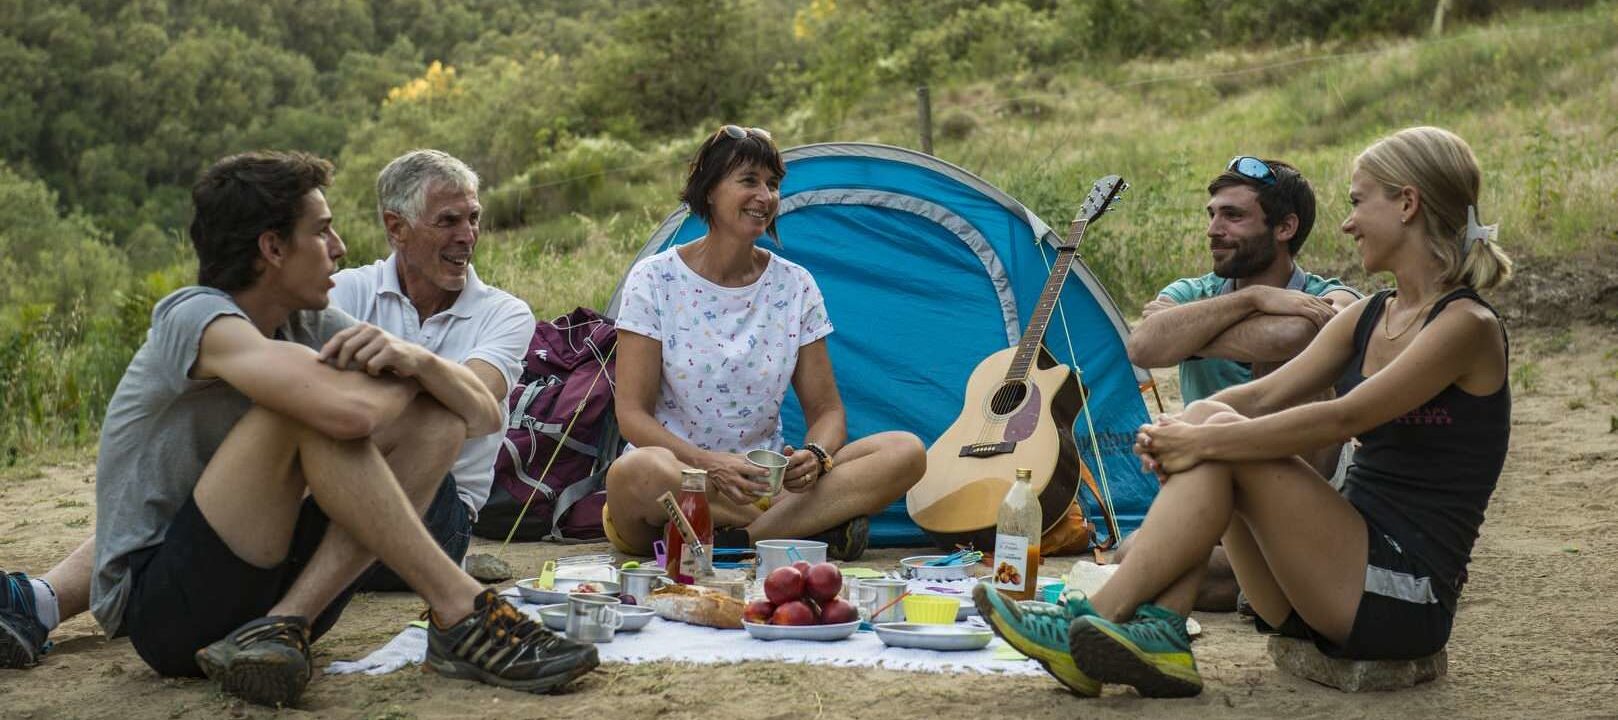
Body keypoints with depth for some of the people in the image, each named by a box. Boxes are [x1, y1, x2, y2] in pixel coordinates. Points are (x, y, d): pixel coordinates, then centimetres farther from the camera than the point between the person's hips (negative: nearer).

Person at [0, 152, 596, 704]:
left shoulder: (310, 327, 7)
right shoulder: (197, 319, -15)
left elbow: (484, 415, 1)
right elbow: (349, 411, -33)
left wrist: (413, 358, -20)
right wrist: (405, 379, -9)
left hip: (269, 580, 8)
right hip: (158, 608, -7)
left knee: (436, 421, -5)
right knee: (313, 406, -26)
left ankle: (283, 622, -21)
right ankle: (462, 617, -24)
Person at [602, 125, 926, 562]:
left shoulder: (795, 286, 6)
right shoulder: (655, 280, -4)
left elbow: (826, 409, 6)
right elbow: (632, 413, -9)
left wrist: (815, 456, -18)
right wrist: (709, 463, -26)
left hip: (768, 484, 3)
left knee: (907, 451, -17)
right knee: (636, 472, -41)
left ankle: (732, 538, -27)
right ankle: (810, 530, -23)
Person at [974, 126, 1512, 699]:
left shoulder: (1467, 327, -11)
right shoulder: (1369, 316, 14)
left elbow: (1341, 419, -22)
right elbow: (1263, 395, 3)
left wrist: (1206, 440, -22)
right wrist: (1177, 431, -16)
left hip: (1405, 599, -7)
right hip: (1339, 584, 7)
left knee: (1224, 442, -21)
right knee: (1207, 419, -11)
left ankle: (1093, 619, -20)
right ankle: (1159, 633, -25)